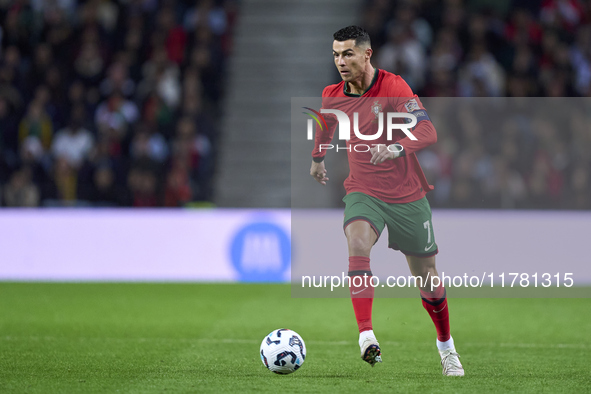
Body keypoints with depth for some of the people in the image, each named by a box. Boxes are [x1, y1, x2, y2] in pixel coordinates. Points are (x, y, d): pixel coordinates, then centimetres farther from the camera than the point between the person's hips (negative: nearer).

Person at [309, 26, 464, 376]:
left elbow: (428, 132, -27)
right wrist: (318, 157, 38)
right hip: (363, 192, 2)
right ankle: (366, 336, -39)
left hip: (408, 196, -2)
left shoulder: (393, 87, -16)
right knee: (358, 244, -31)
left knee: (427, 280, 7)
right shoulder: (333, 96, 0)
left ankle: (446, 345, 33)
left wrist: (396, 148, -45)